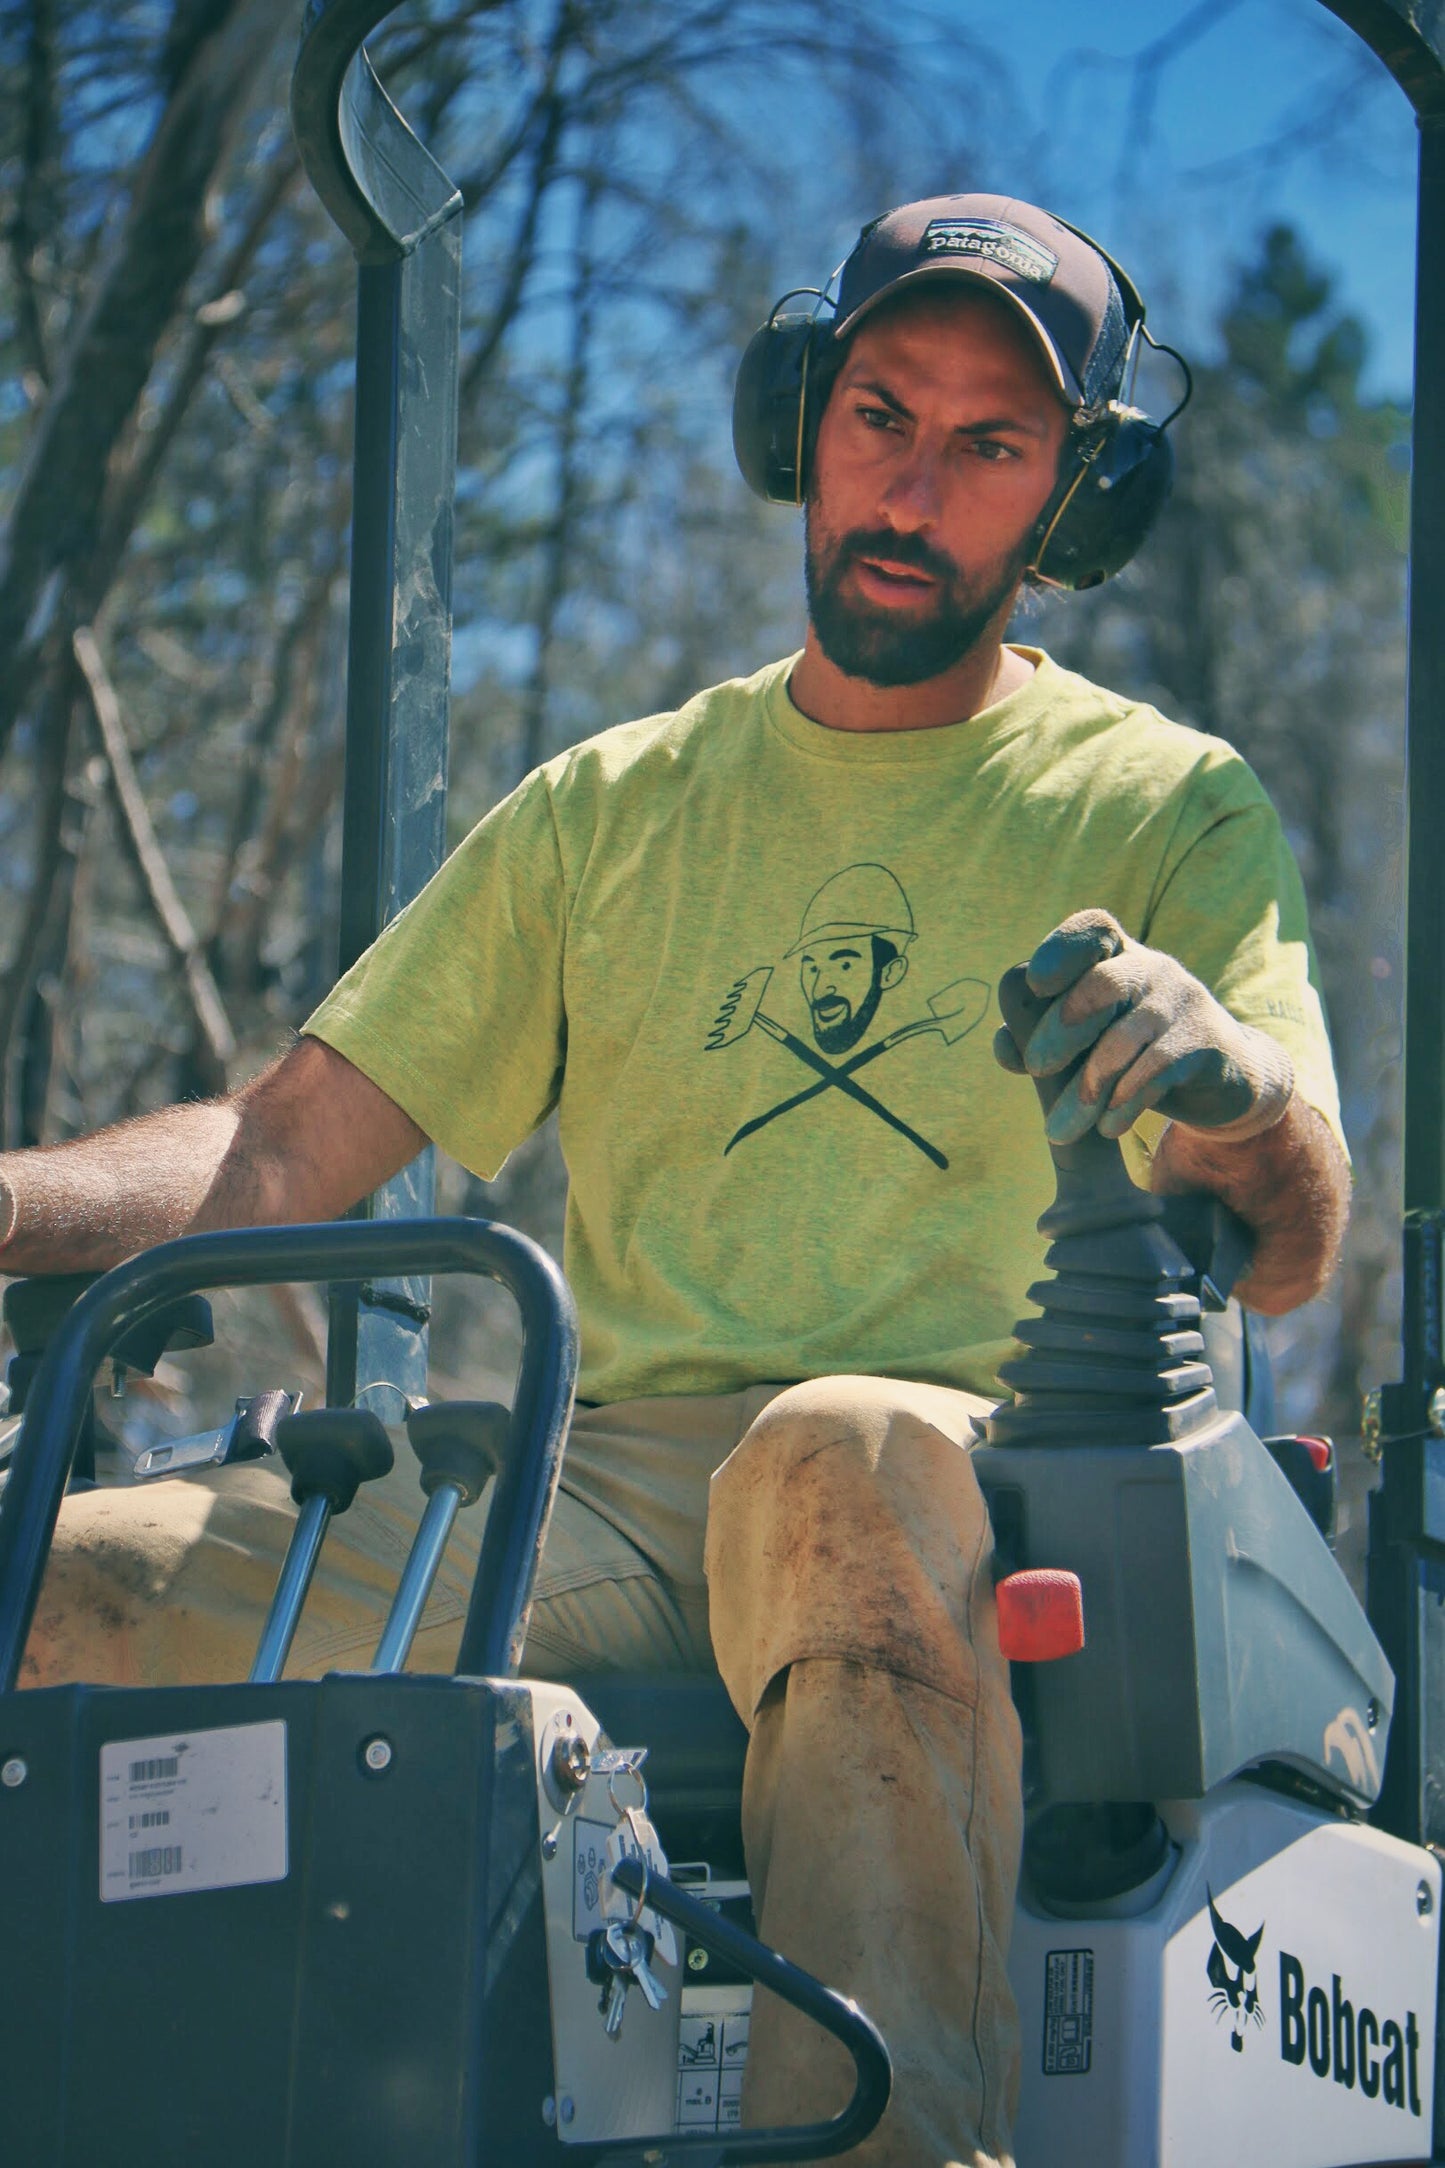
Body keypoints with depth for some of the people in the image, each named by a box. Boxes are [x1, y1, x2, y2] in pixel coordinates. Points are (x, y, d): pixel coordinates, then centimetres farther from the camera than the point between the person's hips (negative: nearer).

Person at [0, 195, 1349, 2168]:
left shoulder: (1168, 811, 13)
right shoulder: (611, 811, 23)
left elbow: (1292, 1250, -1)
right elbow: (287, 1155, 18)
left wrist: (1229, 1092, -25)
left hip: (998, 1475, -4)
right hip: (609, 1493, 4)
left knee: (841, 1459, -42)